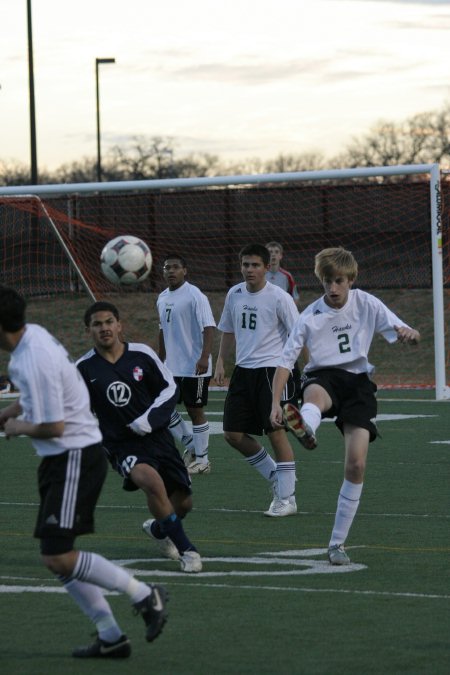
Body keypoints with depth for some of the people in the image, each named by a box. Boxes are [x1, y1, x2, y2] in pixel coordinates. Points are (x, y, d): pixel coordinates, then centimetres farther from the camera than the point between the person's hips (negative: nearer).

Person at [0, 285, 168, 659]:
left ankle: (144, 594, -1)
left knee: (57, 556, -13)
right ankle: (111, 637, 13)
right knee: (58, 557, 10)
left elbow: (52, 427, -22)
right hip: (62, 459, 10)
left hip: (75, 458, -10)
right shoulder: (33, 334, 6)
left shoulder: (34, 362, -25)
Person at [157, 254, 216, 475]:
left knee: (195, 411, 0)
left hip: (194, 367, -8)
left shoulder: (195, 296, -13)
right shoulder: (162, 298, 11)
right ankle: (191, 445, 24)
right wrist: (161, 360, 24)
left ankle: (202, 460, 11)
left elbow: (209, 327, -20)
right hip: (171, 367, 8)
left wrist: (204, 357, -30)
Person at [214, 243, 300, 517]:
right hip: (244, 370, 6)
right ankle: (276, 478, 22)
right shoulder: (234, 294, 8)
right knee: (234, 435, 3)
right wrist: (221, 361, 15)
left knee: (276, 431, -9)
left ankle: (287, 499, -1)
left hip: (273, 370, -6)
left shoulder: (279, 298, -9)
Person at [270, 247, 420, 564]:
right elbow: (285, 360, -2)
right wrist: (276, 403, -13)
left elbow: (412, 335, 0)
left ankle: (338, 543, 3)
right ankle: (305, 431, -82)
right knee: (314, 394, -42)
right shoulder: (311, 317, -4)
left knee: (357, 464, -10)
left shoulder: (367, 305, 0)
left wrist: (409, 334, -26)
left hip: (358, 381, 2)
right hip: (323, 376, -2)